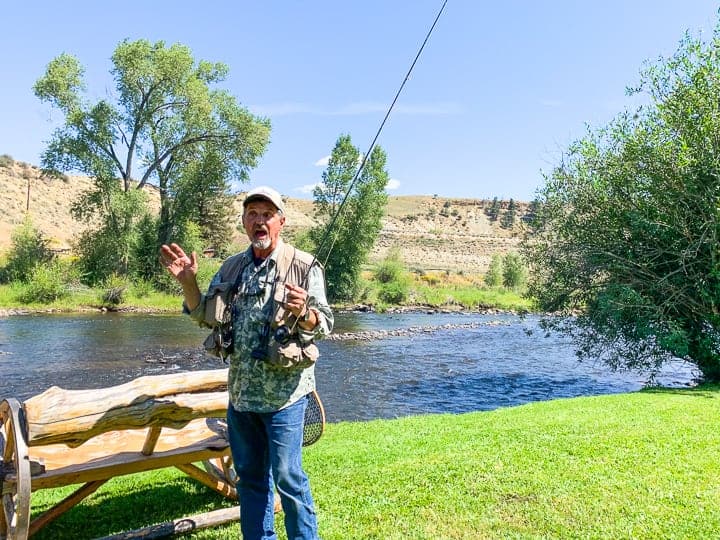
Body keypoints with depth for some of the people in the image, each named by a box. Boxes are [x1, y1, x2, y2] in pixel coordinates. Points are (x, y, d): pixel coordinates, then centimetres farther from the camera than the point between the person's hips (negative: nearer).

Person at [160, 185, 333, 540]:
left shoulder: (304, 266, -7)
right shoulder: (231, 267, 9)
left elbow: (325, 325, -10)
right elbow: (204, 315, 13)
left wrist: (303, 313, -31)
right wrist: (187, 281, -2)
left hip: (283, 393, -5)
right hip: (240, 391, 6)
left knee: (288, 478, 2)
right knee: (249, 476, 17)